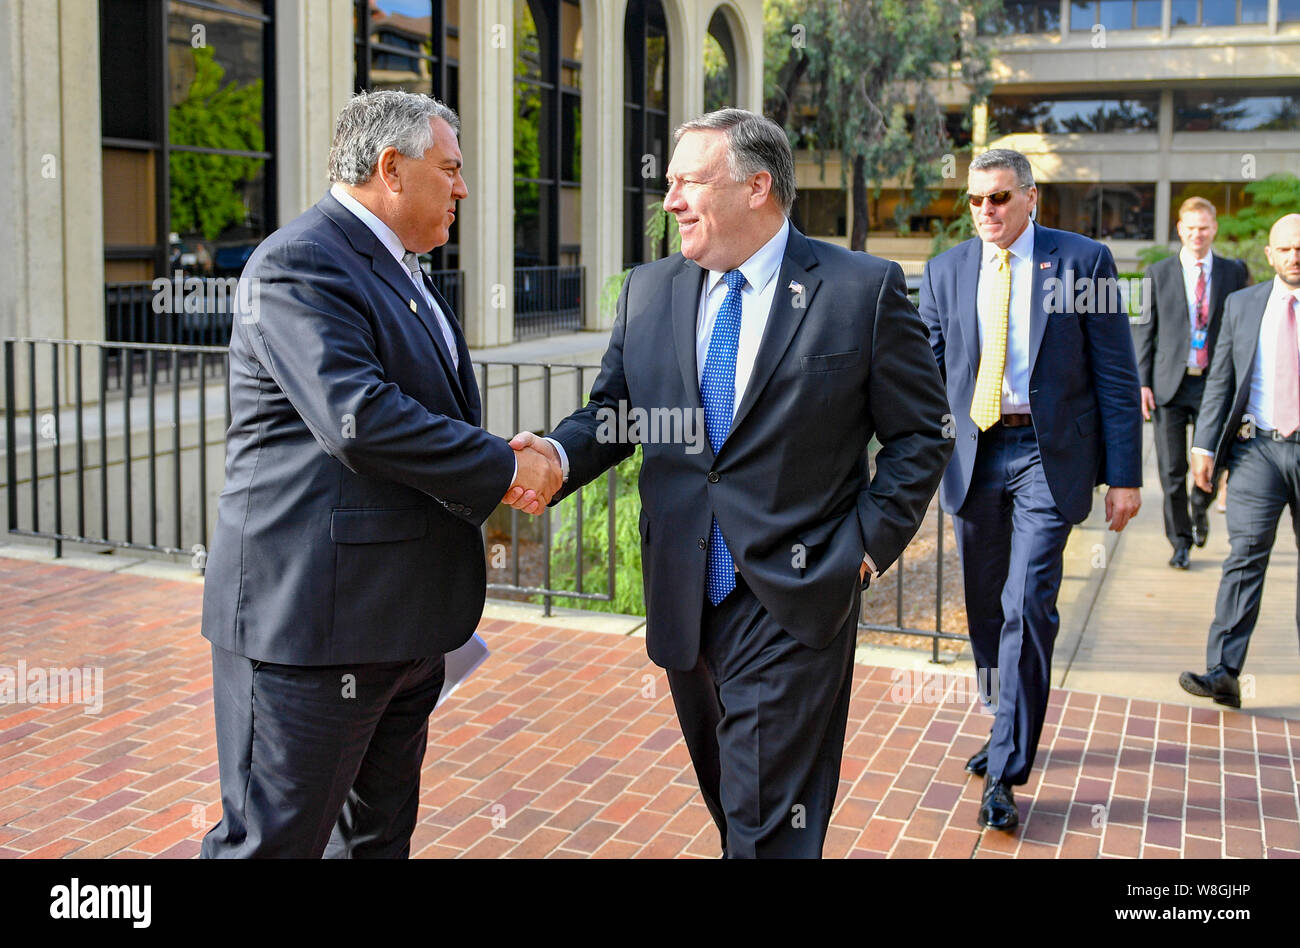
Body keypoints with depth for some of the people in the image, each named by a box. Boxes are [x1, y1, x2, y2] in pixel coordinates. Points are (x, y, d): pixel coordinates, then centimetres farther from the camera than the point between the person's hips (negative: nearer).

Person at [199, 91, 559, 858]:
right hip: (312, 619, -10)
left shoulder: (401, 269, 18)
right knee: (277, 839, 0)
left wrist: (499, 462, 10)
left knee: (381, 833, 20)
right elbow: (361, 421, -26)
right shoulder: (300, 263, -14)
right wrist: (504, 469, -17)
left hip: (403, 620, 10)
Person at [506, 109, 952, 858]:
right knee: (731, 809, 20)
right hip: (685, 600, 5)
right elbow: (614, 410, 9)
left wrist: (867, 545, -9)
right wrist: (557, 455, -12)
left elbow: (921, 436, -2)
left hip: (791, 605, -5)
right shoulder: (649, 291, 7)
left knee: (769, 829, -2)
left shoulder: (864, 289, -7)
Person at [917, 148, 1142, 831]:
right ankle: (1006, 731, 34)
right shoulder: (945, 270, 7)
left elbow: (1116, 374, -3)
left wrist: (1123, 475, -6)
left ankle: (1006, 774, -3)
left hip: (1047, 456, -4)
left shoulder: (1083, 260, -3)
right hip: (972, 458, 4)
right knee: (986, 608, 13)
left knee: (1027, 607, -11)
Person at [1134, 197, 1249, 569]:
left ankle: (1200, 509, 33)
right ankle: (1180, 541, 16)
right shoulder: (1159, 273, 5)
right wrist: (1142, 382, -3)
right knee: (1172, 471, 1)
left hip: (1214, 384, 0)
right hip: (1170, 384, 0)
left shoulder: (1234, 272, 7)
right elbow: (1144, 330, 5)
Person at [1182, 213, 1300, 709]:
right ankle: (1223, 673, -13)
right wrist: (1205, 445, 1)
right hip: (1257, 448, 0)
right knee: (1246, 554, -10)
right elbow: (1220, 381, 9)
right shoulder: (1242, 305, 9)